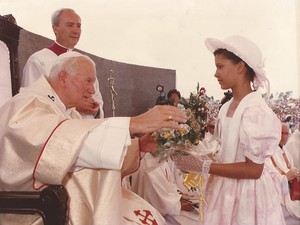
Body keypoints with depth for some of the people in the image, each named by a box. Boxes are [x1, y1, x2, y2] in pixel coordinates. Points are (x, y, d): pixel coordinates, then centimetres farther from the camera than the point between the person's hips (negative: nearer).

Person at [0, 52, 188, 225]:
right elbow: (62, 138, -34)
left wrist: (138, 145, 0)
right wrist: (133, 124, -38)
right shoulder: (26, 106, -14)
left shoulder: (69, 112, 17)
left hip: (71, 196, 8)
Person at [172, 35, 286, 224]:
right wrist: (196, 159, 1)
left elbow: (253, 169, -20)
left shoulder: (257, 110, -20)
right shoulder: (226, 108, 3)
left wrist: (204, 166, -22)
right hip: (225, 189, 7)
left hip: (247, 193, -7)